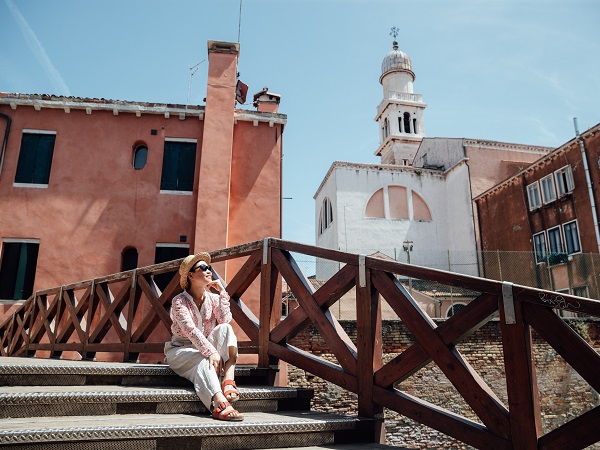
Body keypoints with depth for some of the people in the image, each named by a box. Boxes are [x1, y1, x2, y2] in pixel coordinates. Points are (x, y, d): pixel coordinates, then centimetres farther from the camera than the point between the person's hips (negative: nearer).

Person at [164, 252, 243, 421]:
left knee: (226, 329, -25)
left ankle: (228, 381, -42)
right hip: (181, 350, -4)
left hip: (205, 348, 4)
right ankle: (220, 404, -60)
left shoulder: (213, 298, 5)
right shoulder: (179, 301, -10)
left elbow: (224, 321, -13)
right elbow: (190, 330, -26)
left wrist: (222, 293, -14)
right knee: (203, 359, -38)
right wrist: (211, 352, -39)